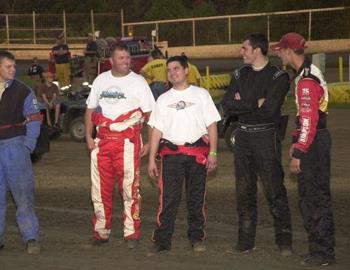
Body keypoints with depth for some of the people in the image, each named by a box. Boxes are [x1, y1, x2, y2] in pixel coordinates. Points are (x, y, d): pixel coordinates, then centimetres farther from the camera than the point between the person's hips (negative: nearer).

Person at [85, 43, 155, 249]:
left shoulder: (138, 81, 2)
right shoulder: (101, 80, 13)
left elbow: (150, 113, 1)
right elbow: (90, 109, 18)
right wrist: (88, 135, 7)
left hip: (128, 140, -4)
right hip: (102, 139, 4)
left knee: (130, 188, -6)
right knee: (101, 188, 7)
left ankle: (132, 234, 1)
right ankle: (101, 232, 18)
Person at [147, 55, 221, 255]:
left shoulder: (201, 94, 8)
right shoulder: (163, 99, 14)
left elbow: (212, 125, 5)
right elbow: (157, 130, 11)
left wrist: (213, 153, -4)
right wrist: (152, 159, 4)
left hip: (197, 153, -1)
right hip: (171, 153, 1)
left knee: (197, 198, 5)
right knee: (168, 198, -6)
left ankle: (197, 237, 15)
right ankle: (162, 240, -4)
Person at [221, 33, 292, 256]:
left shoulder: (278, 76, -6)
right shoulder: (240, 74, 11)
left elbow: (269, 109, -19)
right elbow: (227, 105, -1)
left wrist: (242, 104, -7)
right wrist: (255, 104, -11)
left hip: (266, 136, -5)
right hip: (243, 137, 6)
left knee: (275, 191, -5)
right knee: (244, 192, 8)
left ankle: (284, 241, 3)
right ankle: (246, 242, 15)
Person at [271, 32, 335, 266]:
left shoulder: (306, 80, -19)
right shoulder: (309, 72, 14)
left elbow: (309, 120, -24)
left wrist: (299, 153, -22)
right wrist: (297, 142, 21)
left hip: (314, 142, -11)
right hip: (314, 140, 11)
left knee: (316, 196, -6)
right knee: (308, 194, 15)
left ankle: (324, 253, -1)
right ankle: (318, 247, 23)